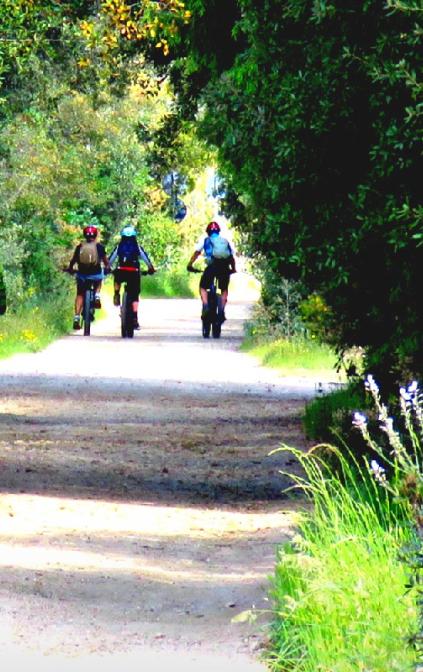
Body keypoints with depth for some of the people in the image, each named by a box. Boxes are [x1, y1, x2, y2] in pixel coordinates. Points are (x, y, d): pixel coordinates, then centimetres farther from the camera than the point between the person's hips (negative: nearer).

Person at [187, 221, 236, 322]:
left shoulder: (205, 239, 18)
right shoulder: (225, 241, 24)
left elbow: (197, 252, 7)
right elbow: (232, 257, 20)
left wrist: (190, 265, 10)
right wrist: (233, 269, 32)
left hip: (212, 266, -2)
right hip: (225, 268, 2)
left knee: (203, 287, 18)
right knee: (224, 289, 25)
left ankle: (205, 307, -8)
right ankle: (222, 311, 7)